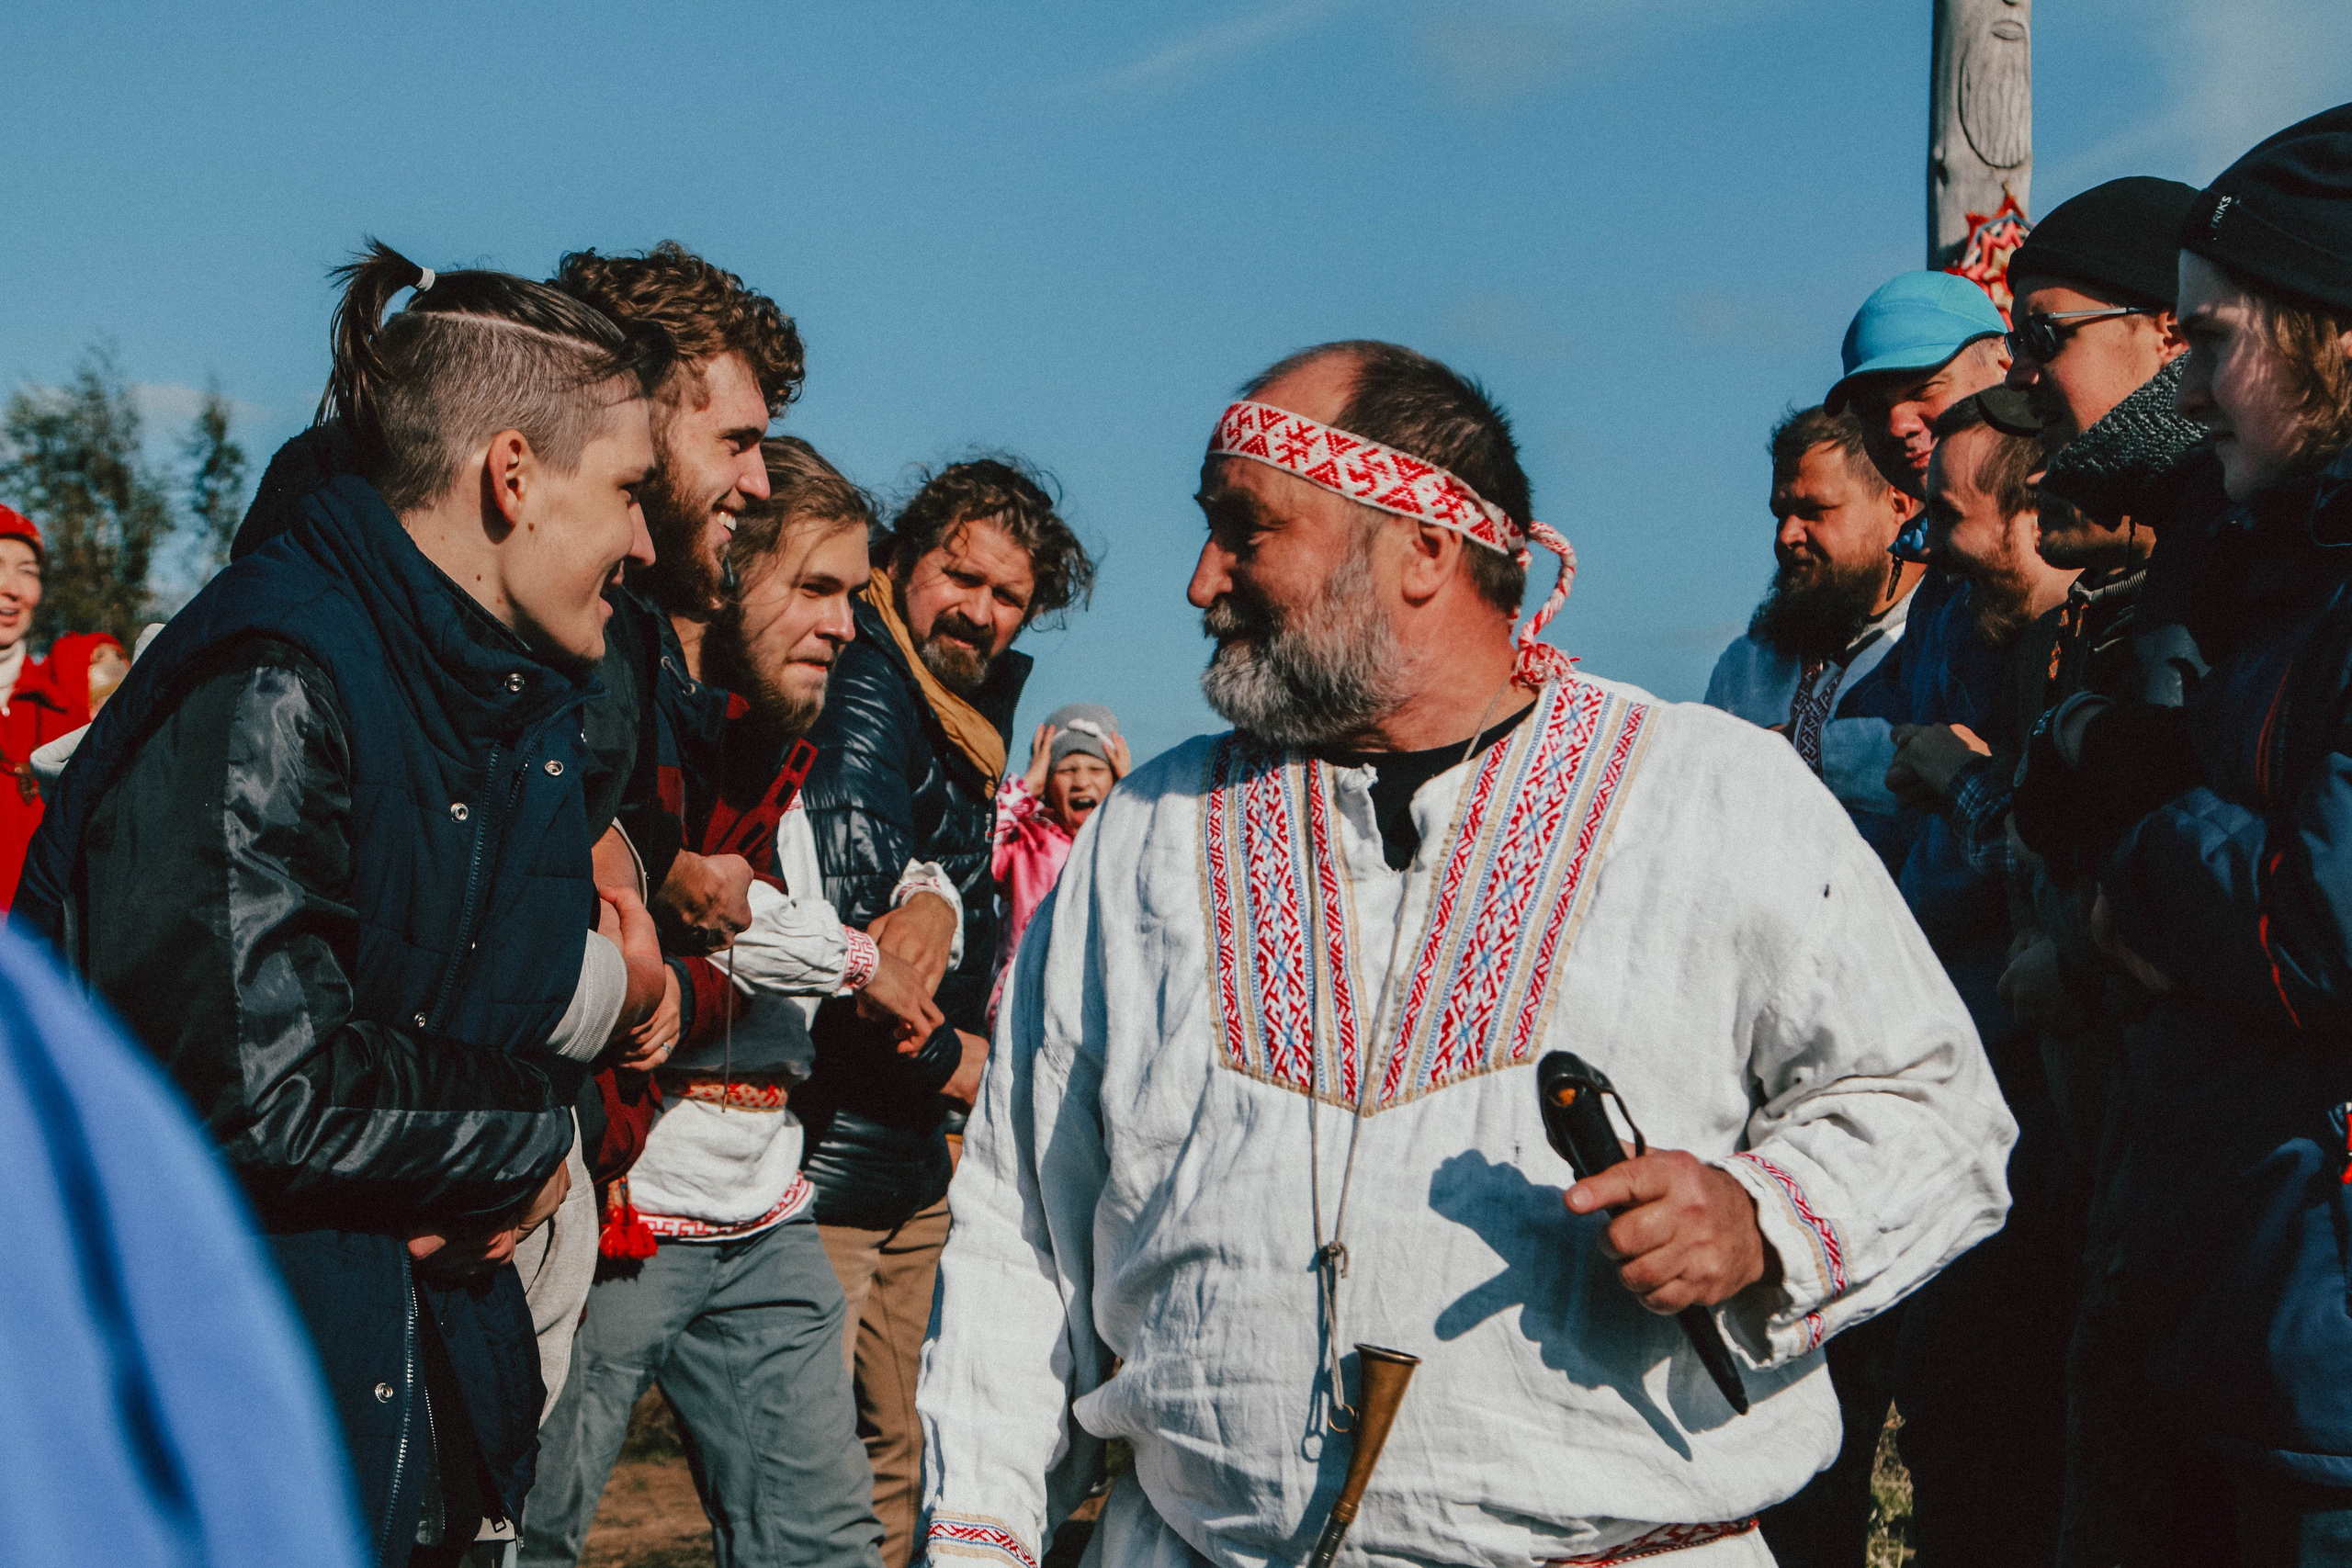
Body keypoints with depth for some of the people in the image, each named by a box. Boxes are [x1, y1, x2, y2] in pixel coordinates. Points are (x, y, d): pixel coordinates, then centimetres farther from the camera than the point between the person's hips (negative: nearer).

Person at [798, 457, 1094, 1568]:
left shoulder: (973, 712, 17)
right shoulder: (867, 685, -13)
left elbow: (983, 887, 9)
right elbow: (850, 911, -22)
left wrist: (940, 902, -13)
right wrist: (947, 1057, -10)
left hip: (916, 1159, 10)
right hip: (827, 1152, -10)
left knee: (896, 1460, 16)